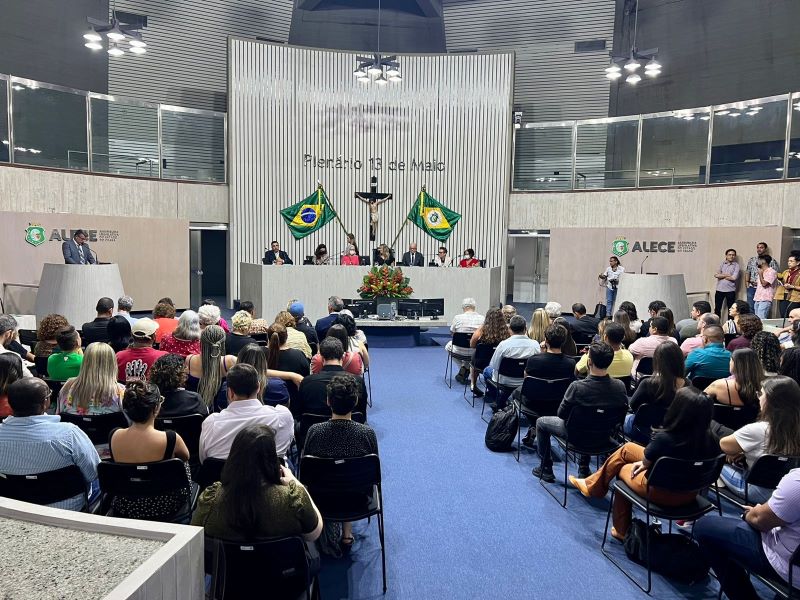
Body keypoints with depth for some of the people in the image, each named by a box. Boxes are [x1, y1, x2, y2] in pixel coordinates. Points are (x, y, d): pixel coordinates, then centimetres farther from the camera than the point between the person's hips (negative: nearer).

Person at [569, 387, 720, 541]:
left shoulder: (664, 437, -33)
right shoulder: (709, 438, -17)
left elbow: (646, 461, -13)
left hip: (662, 494, -5)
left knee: (623, 468, 26)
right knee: (627, 448, 18)